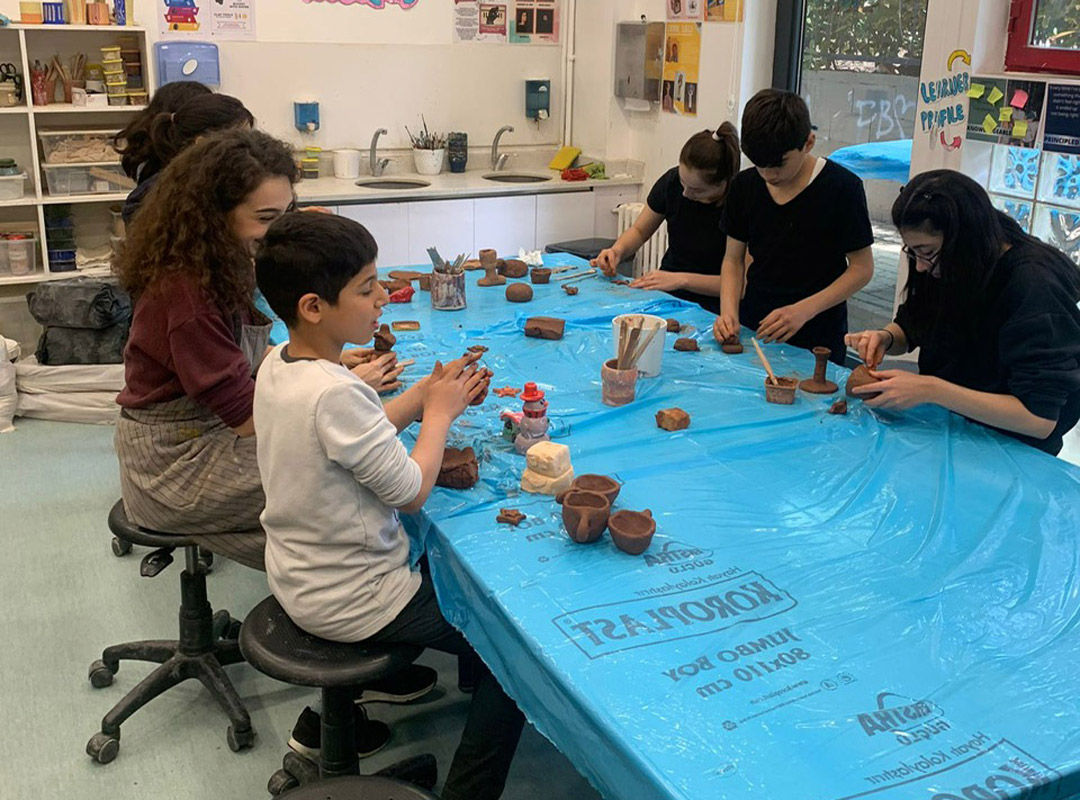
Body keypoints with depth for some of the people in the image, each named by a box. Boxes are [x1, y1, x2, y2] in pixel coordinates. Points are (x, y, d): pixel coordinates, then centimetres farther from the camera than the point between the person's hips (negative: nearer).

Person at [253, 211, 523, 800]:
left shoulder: (276, 363, -3)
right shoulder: (335, 392, -32)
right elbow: (411, 491, -22)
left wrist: (427, 392, -1)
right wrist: (440, 412, -8)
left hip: (298, 577, 9)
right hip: (350, 603, -9)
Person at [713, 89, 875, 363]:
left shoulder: (842, 187, -13)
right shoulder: (745, 186, 1)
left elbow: (862, 268, -9)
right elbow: (734, 258, 7)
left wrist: (804, 310, -20)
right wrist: (729, 312, -11)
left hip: (815, 339, -4)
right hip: (753, 328, 4)